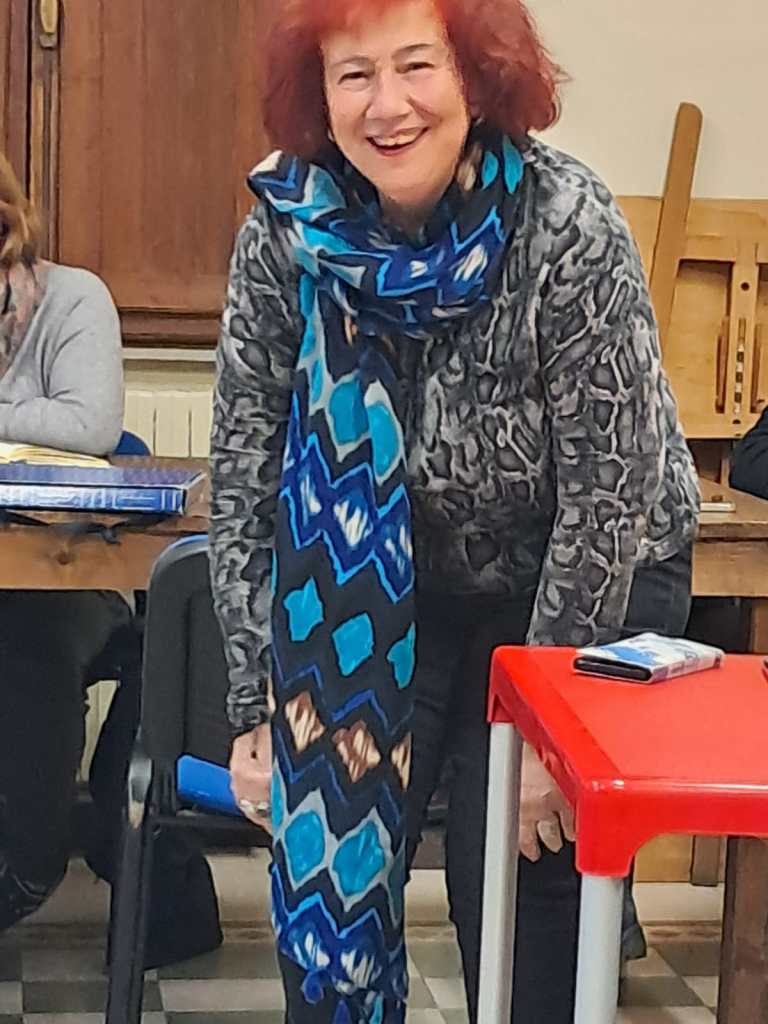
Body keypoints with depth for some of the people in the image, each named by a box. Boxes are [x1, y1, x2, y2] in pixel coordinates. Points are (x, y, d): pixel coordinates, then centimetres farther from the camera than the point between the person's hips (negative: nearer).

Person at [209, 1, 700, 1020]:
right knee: (326, 849, 0)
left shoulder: (568, 228, -26)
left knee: (520, 883, -4)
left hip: (584, 589, -3)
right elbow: (245, 479, -10)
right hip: (394, 585, 3)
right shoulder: (282, 229, -17)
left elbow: (609, 498, -21)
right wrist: (258, 707, -9)